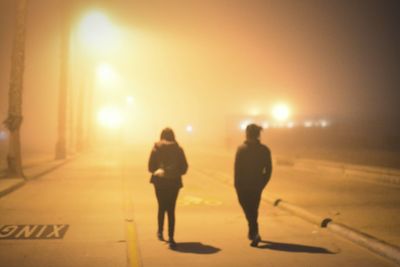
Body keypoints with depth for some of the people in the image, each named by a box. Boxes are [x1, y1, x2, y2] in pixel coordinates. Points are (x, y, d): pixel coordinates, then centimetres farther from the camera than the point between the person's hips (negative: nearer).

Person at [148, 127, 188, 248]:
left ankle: (160, 232, 31)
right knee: (171, 210, 4)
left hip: (160, 182, 0)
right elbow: (184, 168, -3)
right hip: (174, 182, 0)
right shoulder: (178, 149, -3)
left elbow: (151, 167, -6)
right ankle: (171, 238, -3)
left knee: (162, 207, 21)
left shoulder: (156, 149, -4)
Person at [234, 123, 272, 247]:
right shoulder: (264, 150, 0)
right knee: (253, 210, 19)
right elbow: (268, 170, 1)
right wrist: (262, 183, 11)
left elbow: (237, 169, -12)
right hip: (257, 186, 4)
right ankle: (252, 232, 30)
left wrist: (237, 185, -4)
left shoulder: (241, 149, -10)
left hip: (243, 186, -4)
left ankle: (255, 233, -12)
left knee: (248, 210, 3)